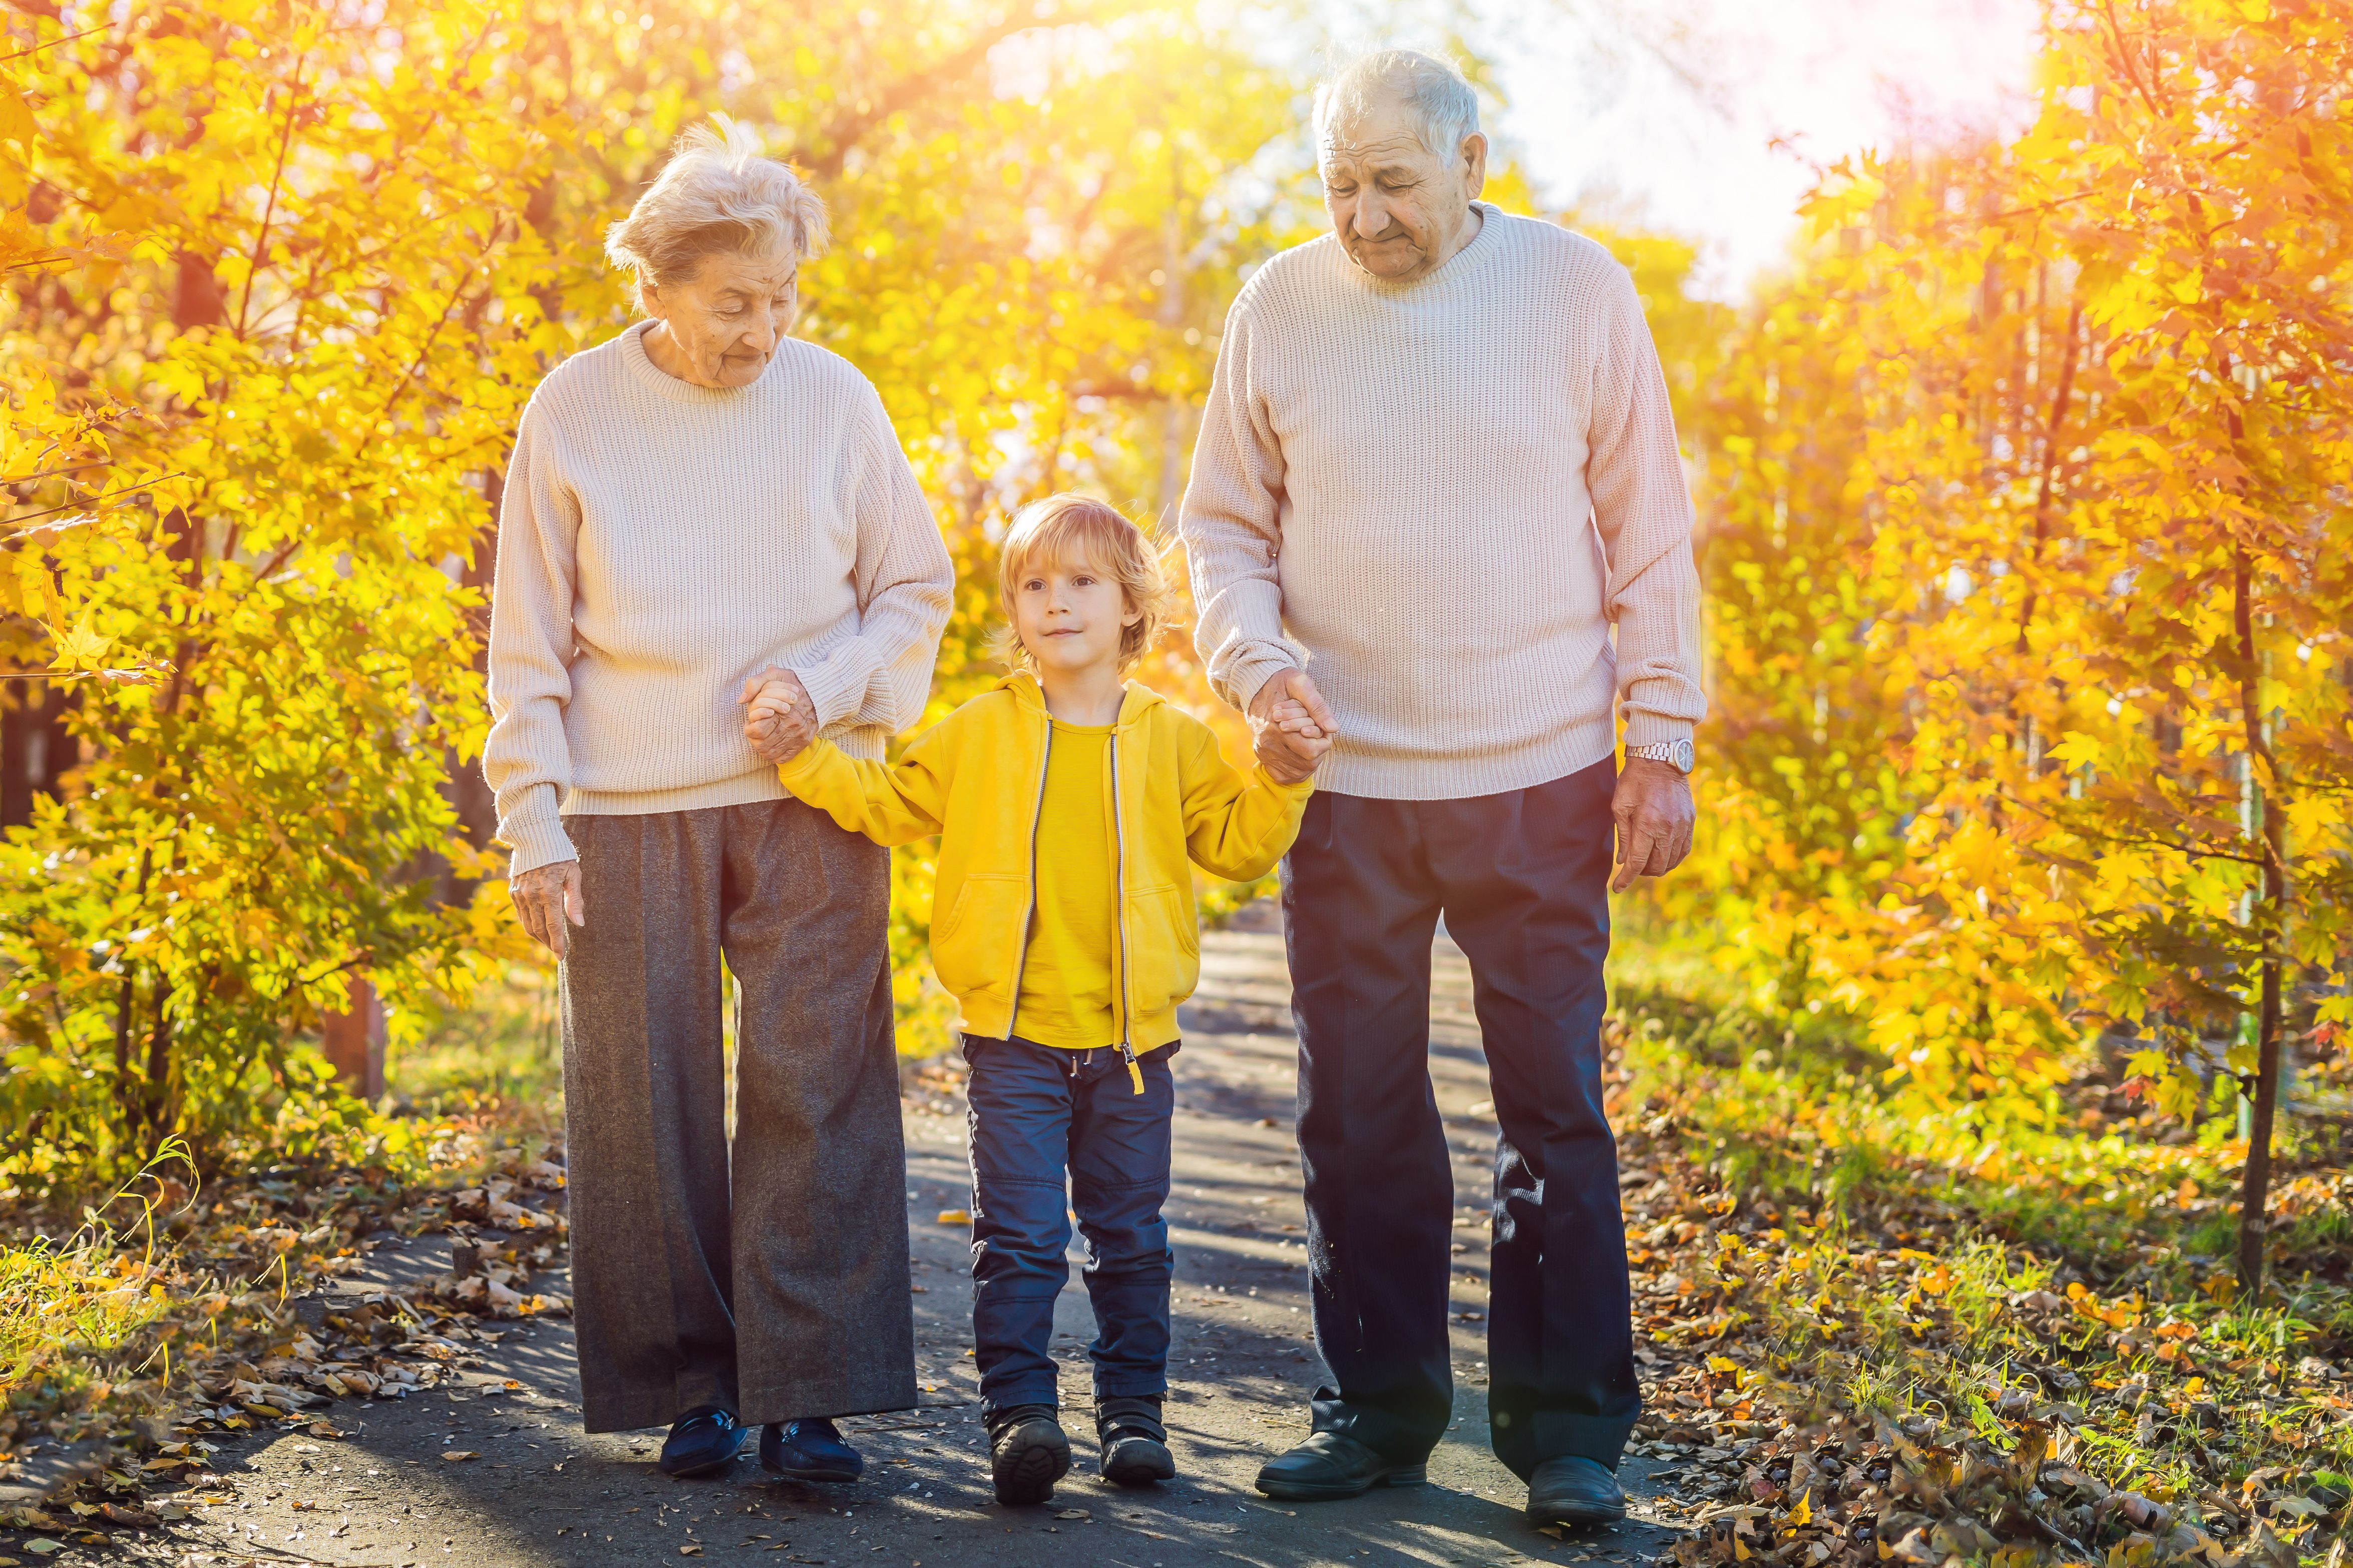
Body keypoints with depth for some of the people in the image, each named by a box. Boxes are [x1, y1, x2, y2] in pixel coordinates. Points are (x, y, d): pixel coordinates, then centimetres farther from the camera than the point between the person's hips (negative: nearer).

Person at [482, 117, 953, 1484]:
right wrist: (534, 824, -1)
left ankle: (808, 1393, 4)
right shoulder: (574, 412, 0)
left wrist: (825, 679, -9)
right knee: (650, 1103, 3)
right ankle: (691, 1388, 16)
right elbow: (529, 642, 3)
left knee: (817, 1092, -3)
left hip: (813, 806, 1)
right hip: (631, 813, 0)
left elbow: (917, 589, 10)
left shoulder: (836, 399, 2)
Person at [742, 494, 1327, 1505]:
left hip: (1133, 1041, 1)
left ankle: (1133, 1409, 20)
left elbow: (1235, 846, 10)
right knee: (1019, 1237, -5)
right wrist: (804, 757, 2)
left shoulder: (1172, 741, 6)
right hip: (1014, 1039, -1)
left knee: (1130, 1235, 10)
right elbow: (889, 805, 13)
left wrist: (1285, 782, -5)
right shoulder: (980, 733, 5)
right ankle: (1019, 1413, 1)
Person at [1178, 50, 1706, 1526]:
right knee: (1359, 1116, 9)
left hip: (1538, 779, -2)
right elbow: (1225, 524, 10)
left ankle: (1569, 1427, 13)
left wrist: (1662, 740, -2)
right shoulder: (1279, 307, 2)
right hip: (1343, 782, 2)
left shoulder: (1576, 290, -2)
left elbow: (1648, 532, 2)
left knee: (1557, 1111, 2)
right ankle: (1381, 1405, 22)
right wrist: (1253, 656, -9)